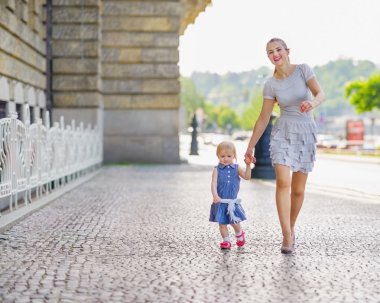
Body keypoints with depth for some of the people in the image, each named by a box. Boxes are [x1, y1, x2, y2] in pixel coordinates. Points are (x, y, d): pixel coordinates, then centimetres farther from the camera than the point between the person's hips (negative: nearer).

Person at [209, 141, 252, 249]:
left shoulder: (237, 168, 2)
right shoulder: (217, 170, -3)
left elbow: (247, 177, -10)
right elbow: (214, 183, -13)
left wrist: (248, 165, -23)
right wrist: (215, 196, -28)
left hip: (233, 201, 0)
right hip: (220, 202, 0)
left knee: (234, 222, 4)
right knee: (222, 223, 3)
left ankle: (239, 234, 34)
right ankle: (226, 240, 17)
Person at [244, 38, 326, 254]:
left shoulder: (303, 70, -4)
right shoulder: (271, 85, 0)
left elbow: (321, 94, -14)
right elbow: (263, 119, 5)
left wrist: (312, 102, -38)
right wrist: (250, 146, 6)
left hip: (306, 133, 0)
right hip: (283, 132, 0)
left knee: (298, 189, 5)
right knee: (283, 182, -19)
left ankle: (291, 229, 28)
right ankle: (287, 236, -17)